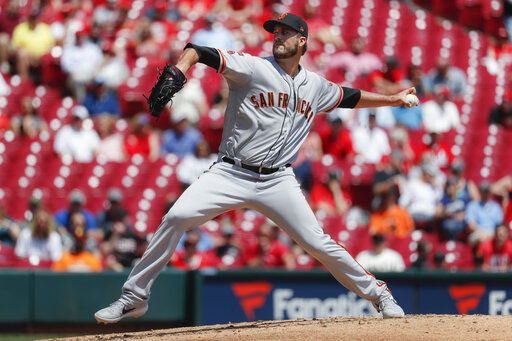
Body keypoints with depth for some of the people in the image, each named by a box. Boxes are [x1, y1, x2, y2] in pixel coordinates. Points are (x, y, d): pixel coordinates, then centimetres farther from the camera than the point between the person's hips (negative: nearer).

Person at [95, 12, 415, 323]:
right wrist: (179, 70, -37)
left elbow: (349, 97, 31)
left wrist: (393, 99, 32)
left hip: (278, 181, 3)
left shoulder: (316, 86, 11)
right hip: (231, 174, -3)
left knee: (319, 243, -3)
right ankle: (134, 298, -11)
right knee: (177, 217, -20)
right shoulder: (253, 68, -6)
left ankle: (378, 293, 17)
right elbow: (199, 51, -17)